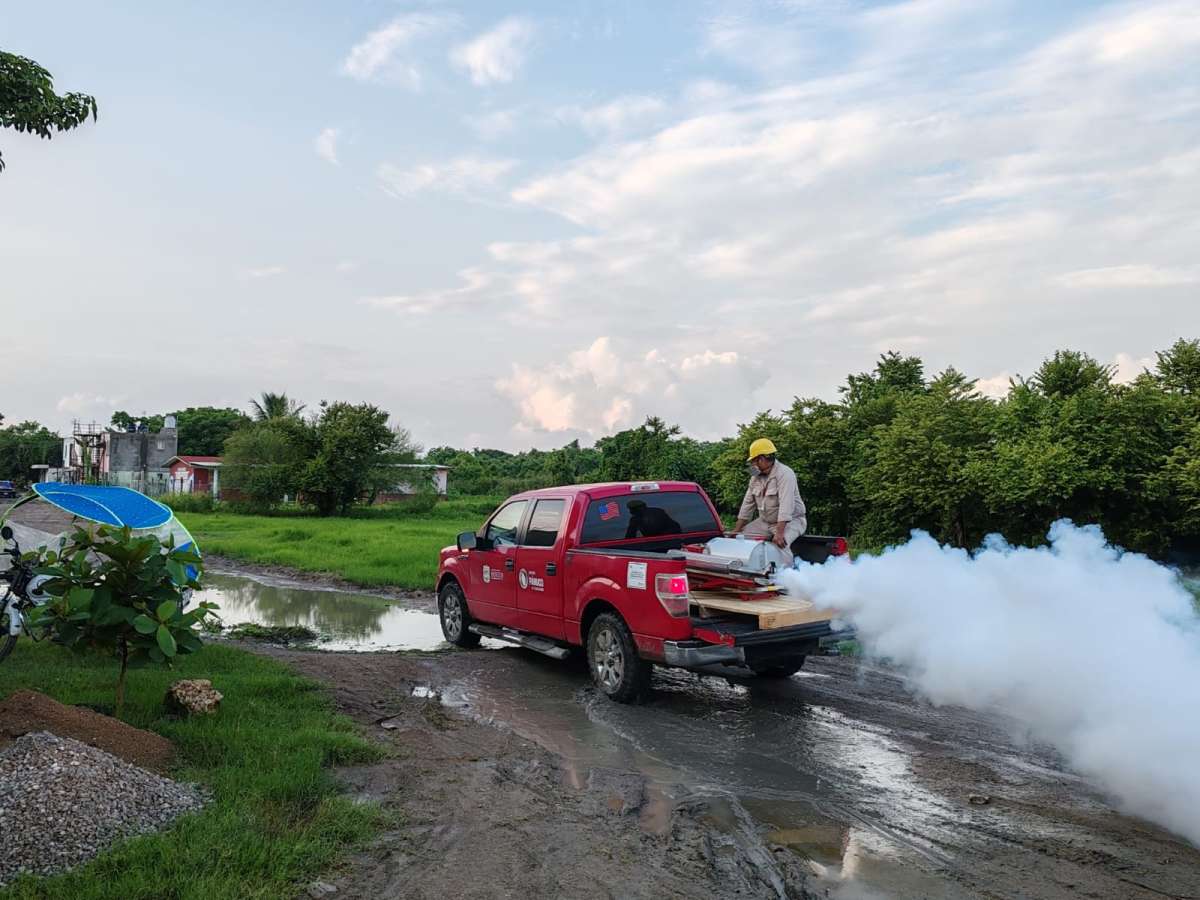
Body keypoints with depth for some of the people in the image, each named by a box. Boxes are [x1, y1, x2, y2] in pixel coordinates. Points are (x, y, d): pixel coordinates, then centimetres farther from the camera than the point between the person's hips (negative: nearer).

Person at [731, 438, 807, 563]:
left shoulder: (784, 474, -21)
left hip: (791, 520, -8)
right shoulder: (756, 476, 4)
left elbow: (786, 504, -31)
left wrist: (779, 533, -40)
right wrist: (736, 531, 3)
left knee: (780, 544, -34)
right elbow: (748, 504, 8)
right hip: (765, 522, 8)